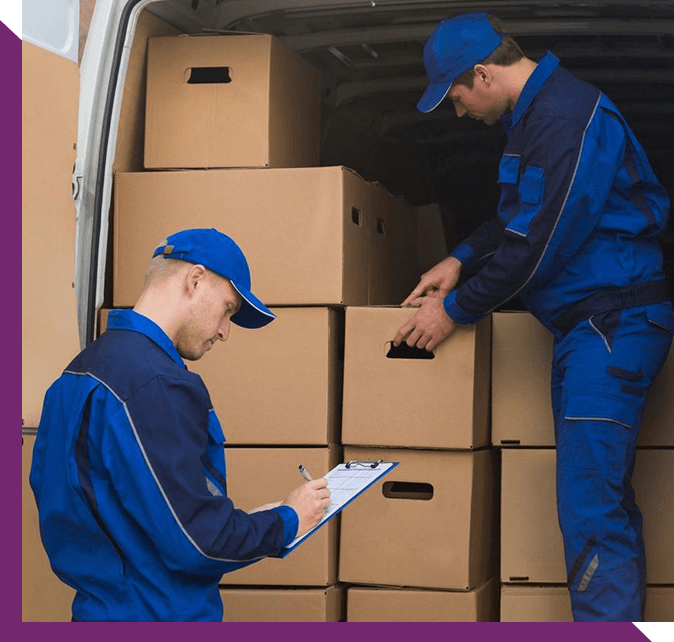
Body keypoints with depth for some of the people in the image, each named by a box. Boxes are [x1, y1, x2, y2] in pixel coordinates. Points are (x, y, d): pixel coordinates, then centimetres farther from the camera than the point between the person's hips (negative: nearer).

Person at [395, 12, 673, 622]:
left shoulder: (568, 119, -18)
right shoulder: (536, 111, 15)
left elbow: (536, 245, -19)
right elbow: (518, 217, 27)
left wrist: (456, 310, -9)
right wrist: (461, 259, 14)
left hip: (612, 325, -11)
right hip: (588, 324, 11)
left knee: (592, 510, -13)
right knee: (604, 503, 13)